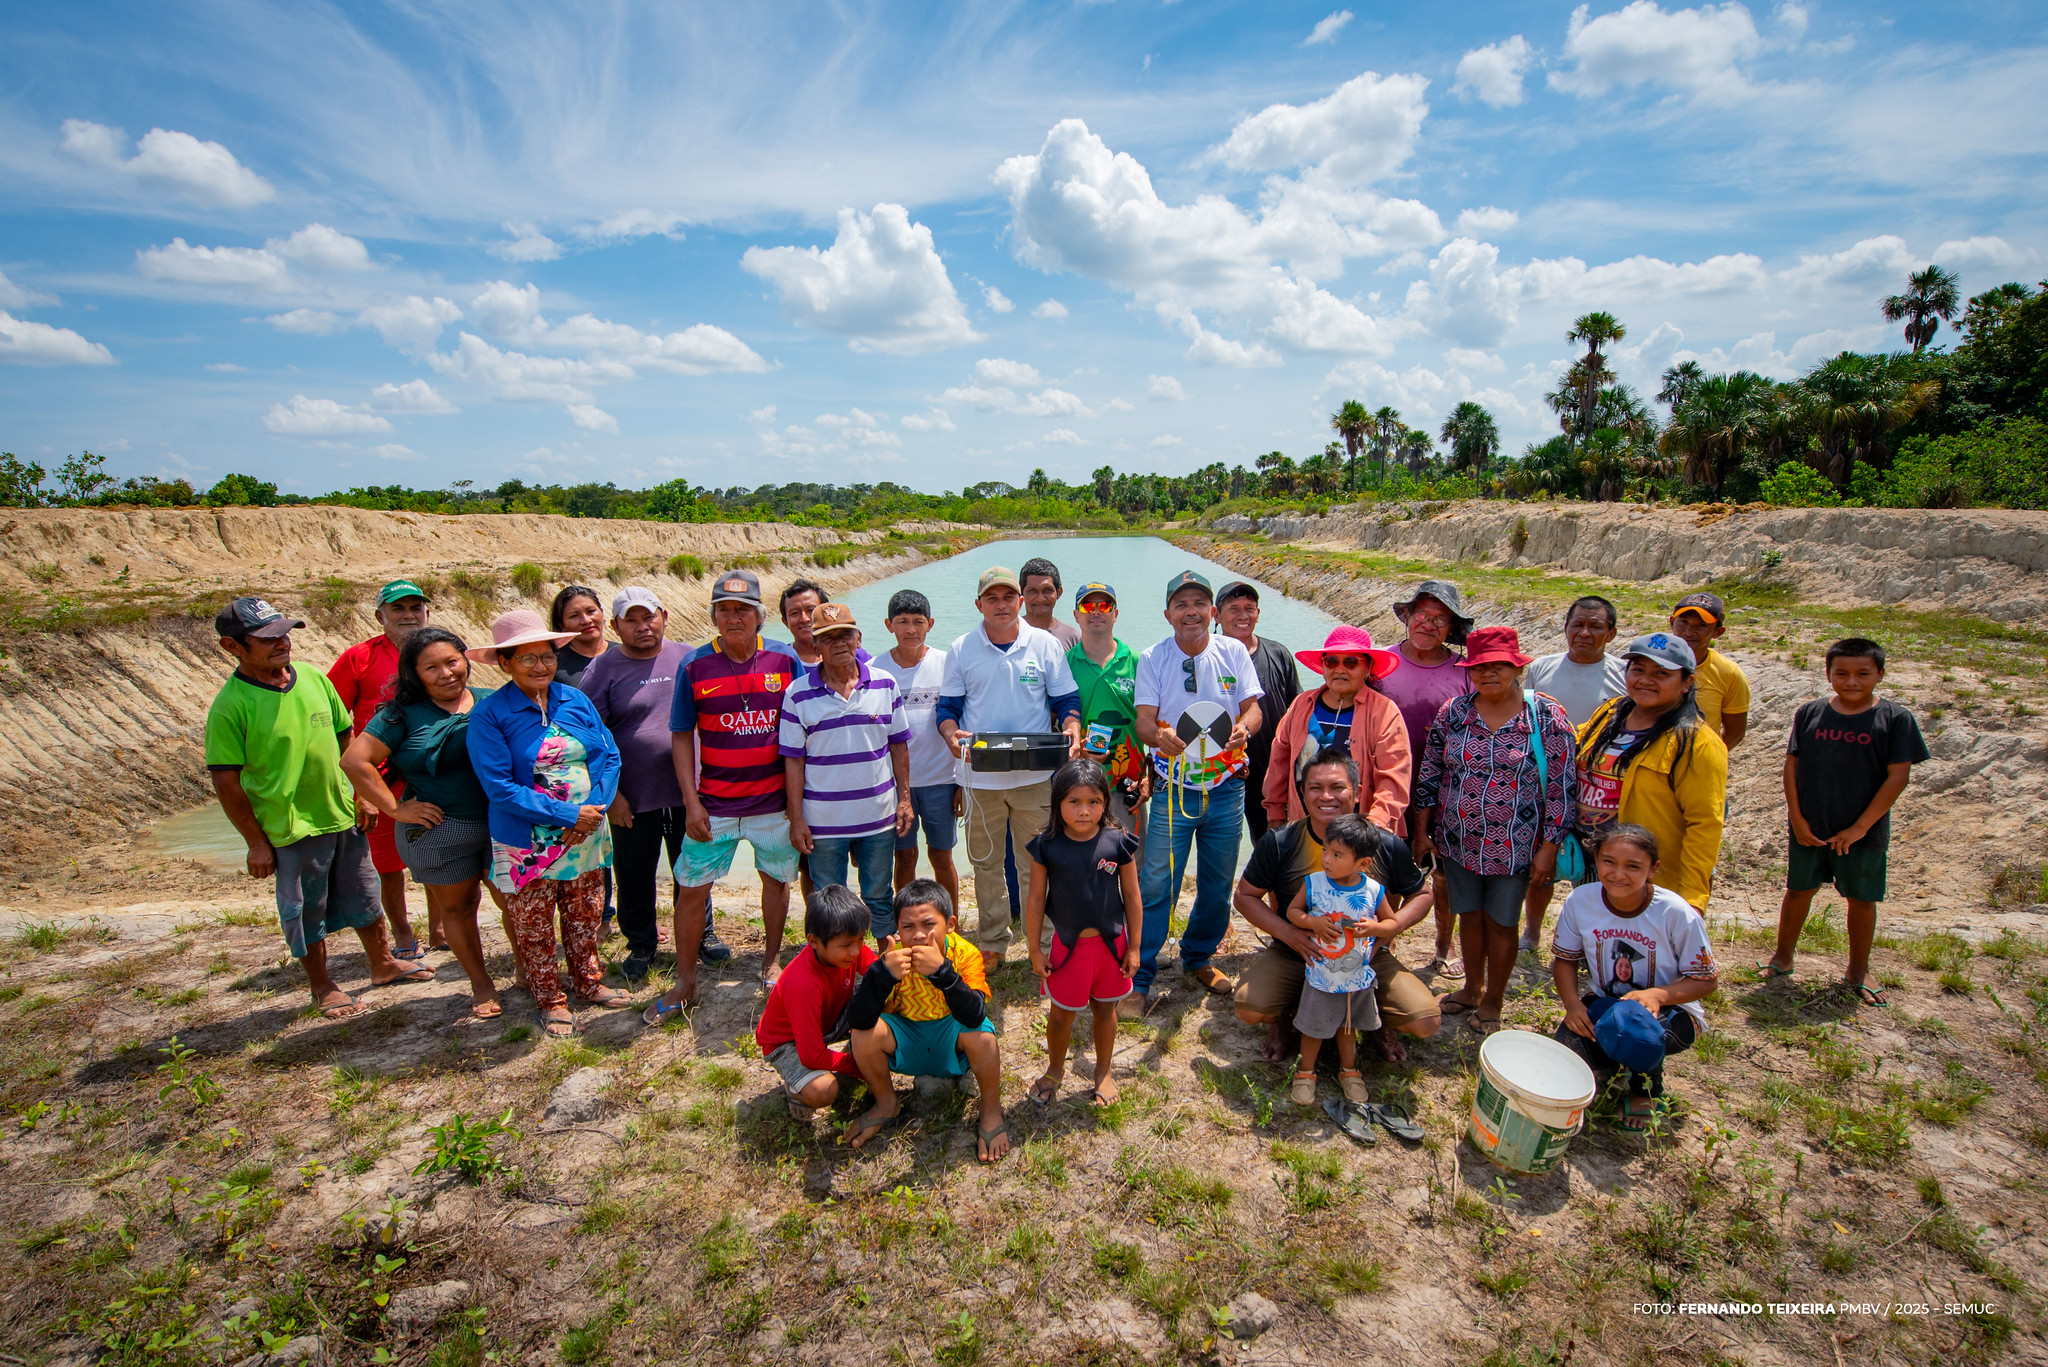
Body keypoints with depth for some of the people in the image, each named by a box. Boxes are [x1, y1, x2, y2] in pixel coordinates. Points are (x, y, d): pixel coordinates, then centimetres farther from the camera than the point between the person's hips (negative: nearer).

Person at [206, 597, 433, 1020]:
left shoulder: (314, 678, 0)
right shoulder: (230, 706, -15)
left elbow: (345, 736, 11)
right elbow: (225, 781, -12)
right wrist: (256, 842, -11)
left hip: (344, 815, 5)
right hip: (290, 830, -5)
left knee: (364, 897, 19)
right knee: (306, 913, 11)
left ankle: (382, 964, 37)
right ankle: (322, 986, 30)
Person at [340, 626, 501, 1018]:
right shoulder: (404, 714, -4)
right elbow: (355, 761, -7)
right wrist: (396, 809, -10)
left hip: (500, 824, 1)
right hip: (438, 831, -1)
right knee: (457, 908, 12)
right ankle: (482, 985, 29)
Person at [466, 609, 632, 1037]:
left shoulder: (575, 700, 0)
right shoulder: (489, 715, -12)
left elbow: (609, 756, 0)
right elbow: (499, 786, -18)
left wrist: (596, 809, -15)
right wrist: (568, 815, -21)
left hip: (587, 838, 4)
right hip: (527, 844, -3)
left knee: (585, 916, 19)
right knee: (534, 928, 12)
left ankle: (589, 982, 39)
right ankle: (550, 1001, 31)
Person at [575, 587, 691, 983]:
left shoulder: (687, 660, 2)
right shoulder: (602, 668, -5)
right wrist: (611, 794, -10)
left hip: (687, 791, 2)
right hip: (632, 798, -2)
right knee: (634, 878, 11)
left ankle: (700, 936, 35)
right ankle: (641, 946, 32)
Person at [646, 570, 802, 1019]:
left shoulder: (785, 659, -3)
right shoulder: (695, 665, -3)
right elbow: (681, 737, 1)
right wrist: (692, 802, -5)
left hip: (774, 800, 1)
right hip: (714, 803, 0)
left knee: (777, 878, 14)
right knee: (691, 888, 4)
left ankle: (772, 961, 36)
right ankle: (685, 982, 23)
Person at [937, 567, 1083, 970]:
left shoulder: (1046, 644, 2)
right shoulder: (961, 650, 3)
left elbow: (1066, 699, 5)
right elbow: (948, 706, 5)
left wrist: (1071, 730, -15)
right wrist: (952, 733, -16)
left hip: (1036, 775, -1)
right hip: (981, 775, 1)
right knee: (985, 862, 13)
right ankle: (991, 942, 30)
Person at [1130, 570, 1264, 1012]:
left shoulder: (1233, 652, 4)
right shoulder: (1153, 658, 0)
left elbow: (1253, 707, 2)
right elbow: (1143, 720, -7)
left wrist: (1244, 727, -22)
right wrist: (1160, 734, -30)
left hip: (1226, 787, 2)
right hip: (1173, 788, -2)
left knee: (1218, 884, 13)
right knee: (1156, 885, -4)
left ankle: (1198, 958, 36)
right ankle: (1137, 978, 8)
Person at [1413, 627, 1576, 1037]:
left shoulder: (1547, 718, -10)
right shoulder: (1452, 711, -2)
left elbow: (1560, 788, -7)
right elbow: (1429, 772, 3)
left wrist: (1548, 848, -9)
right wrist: (1421, 829, 3)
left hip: (1513, 846, -3)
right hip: (1458, 842, 3)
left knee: (1501, 923, 12)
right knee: (1469, 916, 18)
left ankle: (1493, 1001, 33)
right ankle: (1472, 987, 40)